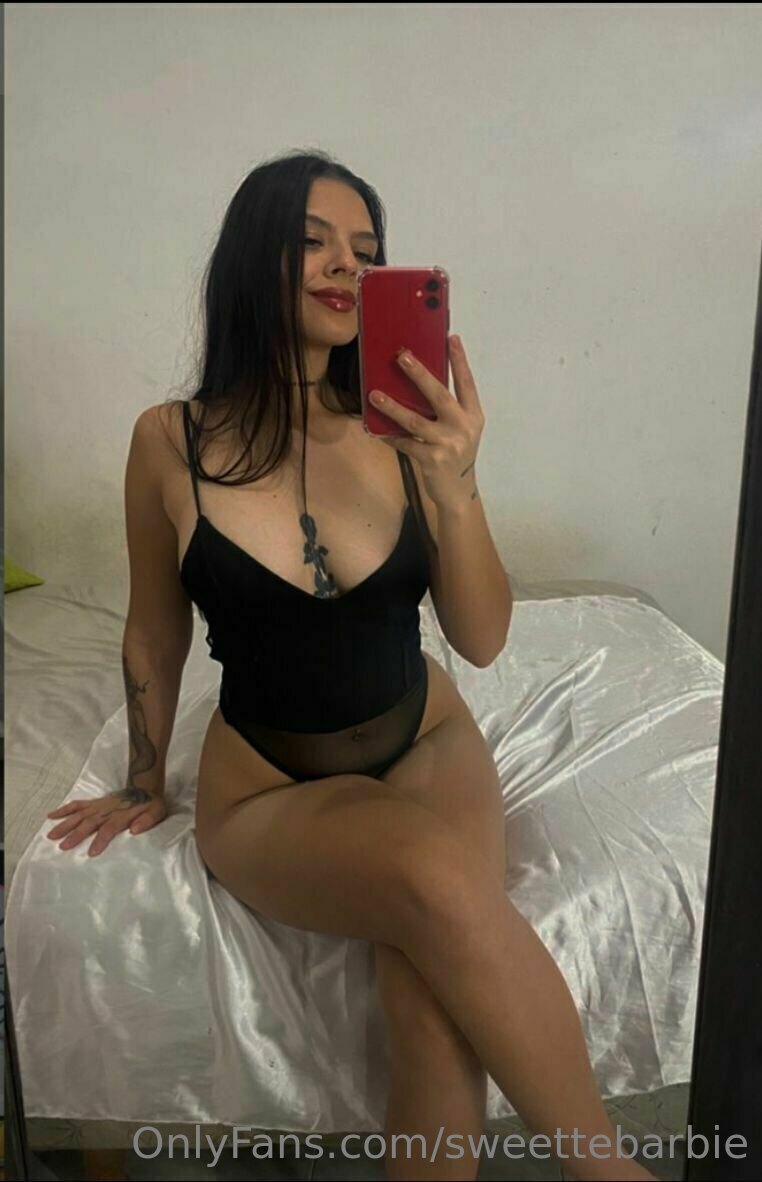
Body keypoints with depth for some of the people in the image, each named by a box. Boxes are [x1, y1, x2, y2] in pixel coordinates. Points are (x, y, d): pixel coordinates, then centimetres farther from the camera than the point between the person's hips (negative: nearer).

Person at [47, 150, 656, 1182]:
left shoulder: (405, 429, -6)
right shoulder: (172, 442, -8)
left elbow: (483, 641, -6)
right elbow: (155, 640, 6)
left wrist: (455, 490, -23)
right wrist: (145, 786, 17)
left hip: (428, 742, 2)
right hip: (267, 790, -1)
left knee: (439, 1026, -27)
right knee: (438, 876, -32)